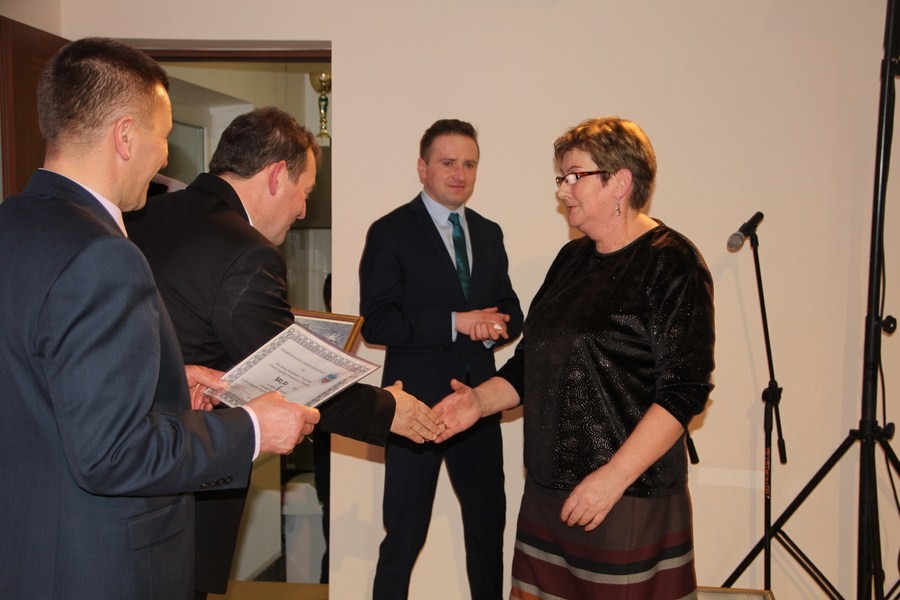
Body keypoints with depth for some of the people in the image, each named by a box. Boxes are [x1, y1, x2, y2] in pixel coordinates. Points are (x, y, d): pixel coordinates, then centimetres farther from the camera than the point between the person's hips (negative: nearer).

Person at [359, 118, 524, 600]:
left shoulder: (489, 233, 12)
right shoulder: (390, 232, -6)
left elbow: (510, 311, 12)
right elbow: (377, 322, -14)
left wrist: (495, 326, -11)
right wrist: (454, 323, -21)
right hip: (417, 400, -5)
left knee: (489, 521, 18)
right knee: (405, 534, 5)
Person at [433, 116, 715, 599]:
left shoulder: (671, 263, -10)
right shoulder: (572, 259, 12)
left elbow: (685, 389, -16)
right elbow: (532, 362, 17)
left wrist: (614, 477, -20)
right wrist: (481, 400, 0)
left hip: (631, 501, -6)